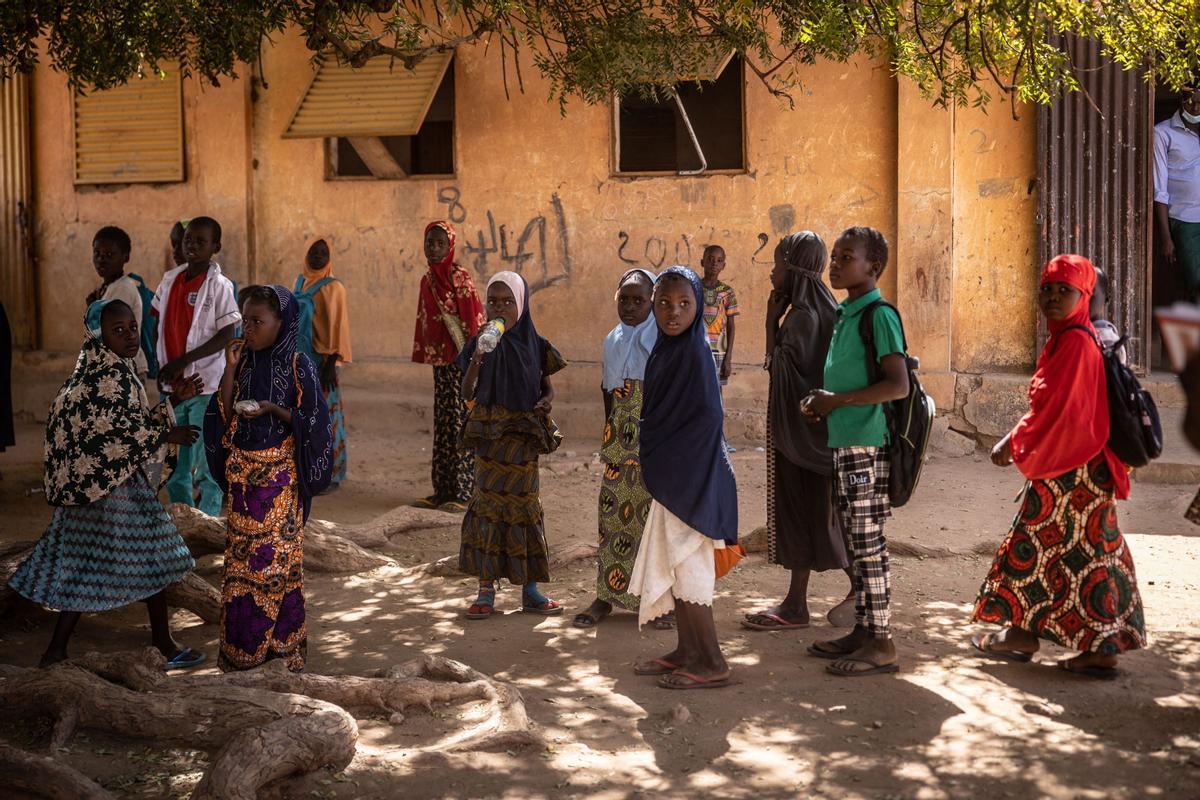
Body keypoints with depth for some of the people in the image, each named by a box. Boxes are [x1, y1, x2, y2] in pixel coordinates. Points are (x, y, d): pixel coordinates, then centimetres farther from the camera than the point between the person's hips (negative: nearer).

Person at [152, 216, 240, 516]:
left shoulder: (219, 285, -9)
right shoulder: (170, 279, 8)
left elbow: (227, 335, -13)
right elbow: (157, 321, 17)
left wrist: (183, 361, -18)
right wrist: (161, 363, 6)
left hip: (205, 384, -6)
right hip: (172, 384, 6)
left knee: (206, 460, -1)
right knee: (175, 462, 14)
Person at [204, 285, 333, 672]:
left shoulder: (298, 365, -7)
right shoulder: (244, 362, 6)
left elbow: (311, 419, -7)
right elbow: (223, 415, 2)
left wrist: (273, 410, -19)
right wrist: (230, 369, -6)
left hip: (279, 472, -5)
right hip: (243, 471, 5)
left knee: (278, 553, -1)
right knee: (240, 554, 8)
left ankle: (282, 640, 11)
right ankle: (242, 643, 17)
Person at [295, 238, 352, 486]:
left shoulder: (333, 287, -7)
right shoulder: (301, 282, 13)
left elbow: (338, 327, -10)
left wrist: (332, 363, -16)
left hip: (321, 358, -6)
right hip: (300, 356, 6)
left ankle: (329, 475, 0)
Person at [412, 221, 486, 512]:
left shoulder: (460, 278, -11)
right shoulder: (427, 280, 10)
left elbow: (473, 320, -13)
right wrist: (425, 355, 15)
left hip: (459, 359, -7)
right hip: (439, 360, 7)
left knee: (460, 423, -4)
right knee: (442, 423, 11)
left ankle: (463, 493, 0)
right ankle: (442, 490, 17)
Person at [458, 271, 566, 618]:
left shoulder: (533, 345, 3)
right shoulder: (481, 344, 0)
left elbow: (548, 387, 11)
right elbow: (468, 394, -5)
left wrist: (545, 402, -11)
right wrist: (476, 360, -21)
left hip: (524, 435, 1)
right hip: (489, 434, -1)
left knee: (524, 504, 6)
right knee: (488, 502, -3)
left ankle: (530, 590, 14)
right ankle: (486, 590, 4)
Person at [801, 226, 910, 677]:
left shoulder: (879, 315, -12)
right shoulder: (845, 316, 15)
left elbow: (898, 385, -20)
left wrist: (838, 400, -16)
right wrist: (821, 402, 9)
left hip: (867, 446, -9)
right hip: (843, 445, 9)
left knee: (869, 546, -5)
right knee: (857, 544, 14)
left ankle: (881, 644, 0)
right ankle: (862, 632, 22)